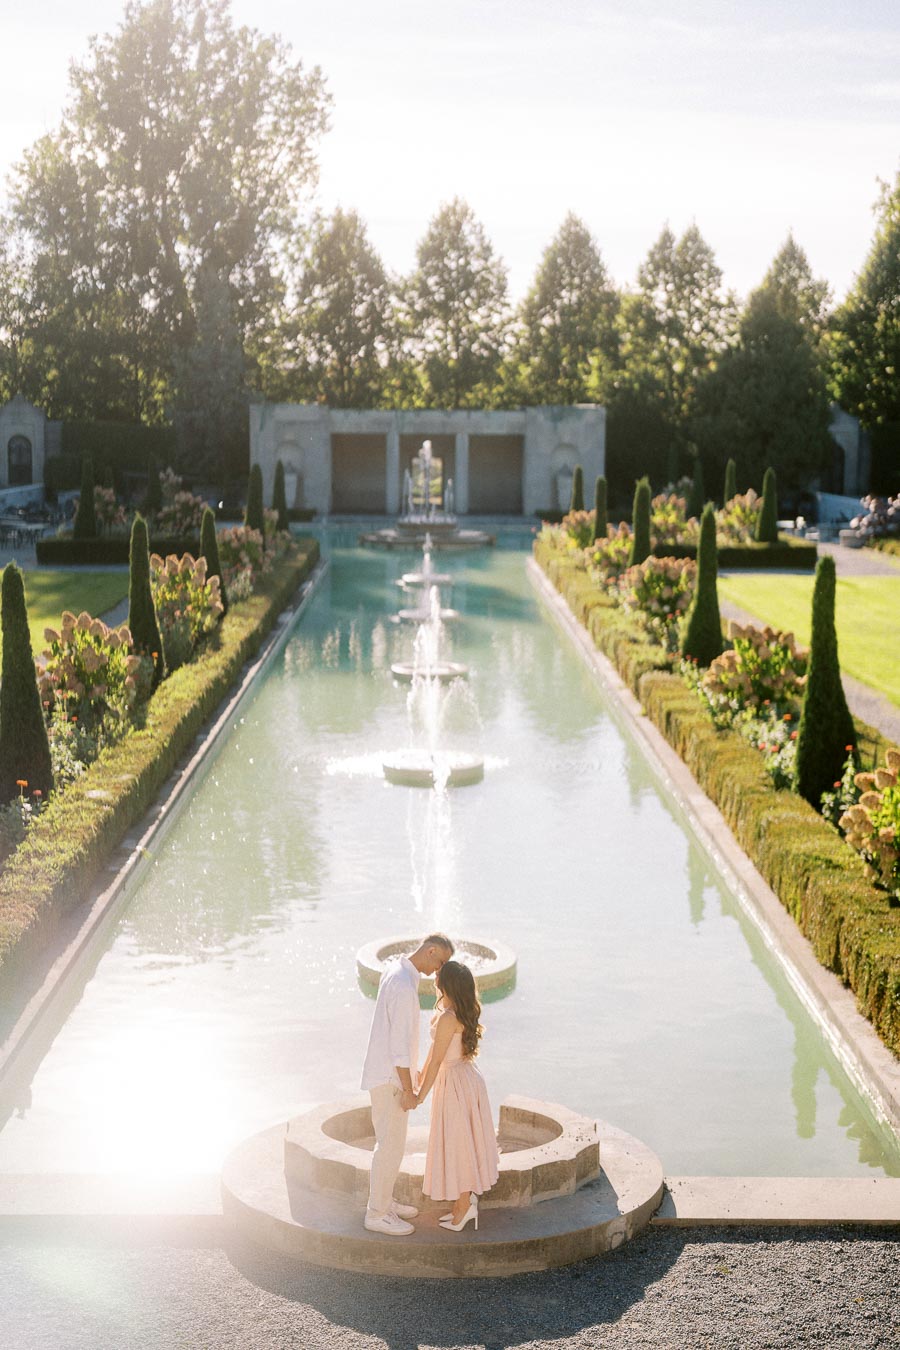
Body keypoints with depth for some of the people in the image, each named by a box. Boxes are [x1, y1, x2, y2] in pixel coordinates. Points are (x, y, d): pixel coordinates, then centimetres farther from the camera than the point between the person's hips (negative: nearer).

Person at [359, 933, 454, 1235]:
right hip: (390, 1078, -10)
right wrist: (408, 1089, -18)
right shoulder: (404, 988, -26)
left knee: (390, 1140, 19)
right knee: (391, 1146, -1)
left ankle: (383, 1201, 31)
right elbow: (399, 1043, -24)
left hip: (387, 1072, 10)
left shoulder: (395, 972, 6)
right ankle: (377, 1214, 8)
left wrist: (411, 1071, 23)